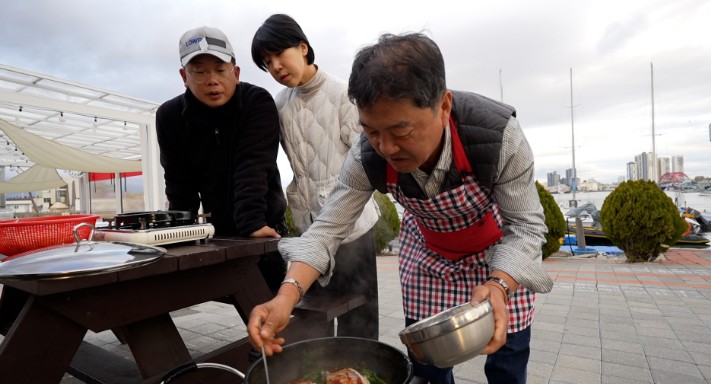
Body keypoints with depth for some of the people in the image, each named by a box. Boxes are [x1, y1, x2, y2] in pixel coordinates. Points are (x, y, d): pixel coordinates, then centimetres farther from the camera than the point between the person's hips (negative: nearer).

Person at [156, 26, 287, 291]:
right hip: (218, 231, 3)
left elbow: (252, 166, -29)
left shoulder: (258, 102, -18)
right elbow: (180, 186, -5)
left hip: (263, 228, -2)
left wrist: (253, 223, -39)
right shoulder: (169, 116, -8)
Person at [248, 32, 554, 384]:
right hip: (427, 250, 2)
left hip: (499, 248, -1)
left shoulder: (500, 135, -36)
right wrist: (286, 296, -39)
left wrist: (498, 287, -45)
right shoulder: (366, 159, -30)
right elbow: (327, 229, -24)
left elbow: (526, 226, -26)